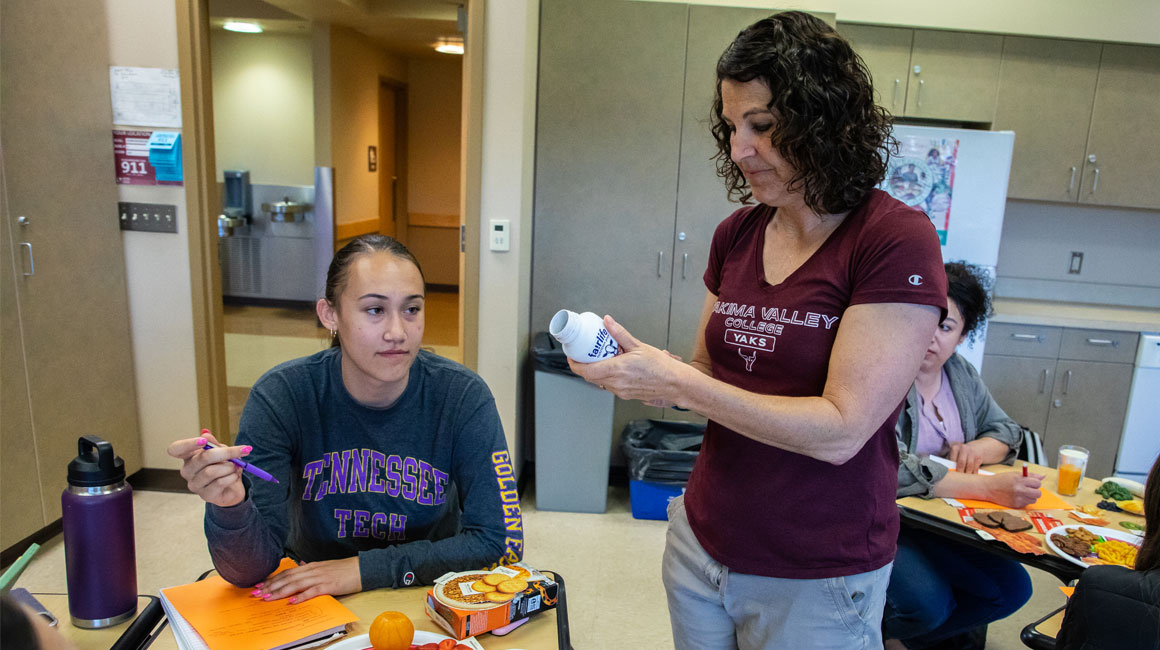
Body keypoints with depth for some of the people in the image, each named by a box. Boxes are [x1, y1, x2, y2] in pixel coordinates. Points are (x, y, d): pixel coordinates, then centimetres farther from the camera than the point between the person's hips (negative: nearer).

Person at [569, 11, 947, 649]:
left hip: (817, 580, -5)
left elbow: (841, 429, -22)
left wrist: (676, 382, -24)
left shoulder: (897, 240, -17)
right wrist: (630, 362, -11)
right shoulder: (735, 235, 1)